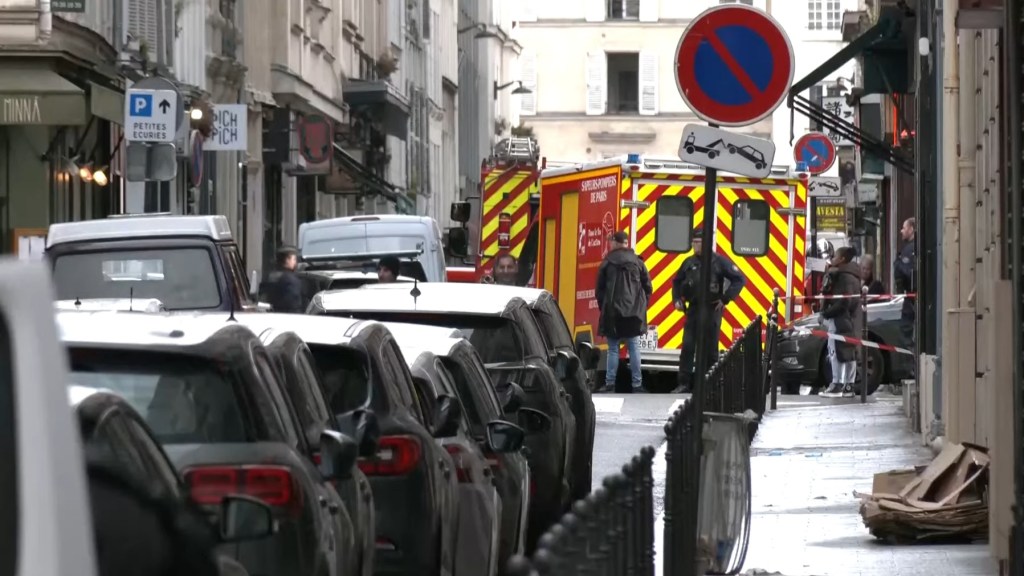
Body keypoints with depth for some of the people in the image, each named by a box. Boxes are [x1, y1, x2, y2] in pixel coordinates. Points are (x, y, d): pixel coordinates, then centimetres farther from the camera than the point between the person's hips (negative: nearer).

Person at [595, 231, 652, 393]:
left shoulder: (607, 263, -2)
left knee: (613, 349, 3)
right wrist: (641, 306, 13)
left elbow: (599, 290, 2)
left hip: (613, 313, -1)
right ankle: (637, 384, 3)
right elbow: (648, 288, 3)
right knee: (634, 348, 5)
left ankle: (610, 384, 0)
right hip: (634, 313, 1)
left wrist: (603, 307, 14)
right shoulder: (637, 262, 2)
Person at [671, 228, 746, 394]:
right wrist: (677, 299, 12)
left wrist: (725, 299, -9)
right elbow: (677, 281, 26)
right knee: (687, 347, -2)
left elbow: (739, 280, -5)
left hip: (711, 310, -4)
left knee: (710, 349, 2)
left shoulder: (719, 261, -4)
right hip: (693, 310, 4)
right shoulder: (689, 262, 10)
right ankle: (684, 383, 0)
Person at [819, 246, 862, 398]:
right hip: (848, 320, 11)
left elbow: (844, 301, -22)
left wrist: (827, 312, -17)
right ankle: (848, 386, 11)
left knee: (836, 351, -9)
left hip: (839, 319, -11)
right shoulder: (851, 276, 18)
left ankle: (837, 385, -10)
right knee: (849, 353, 9)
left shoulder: (844, 276, -14)